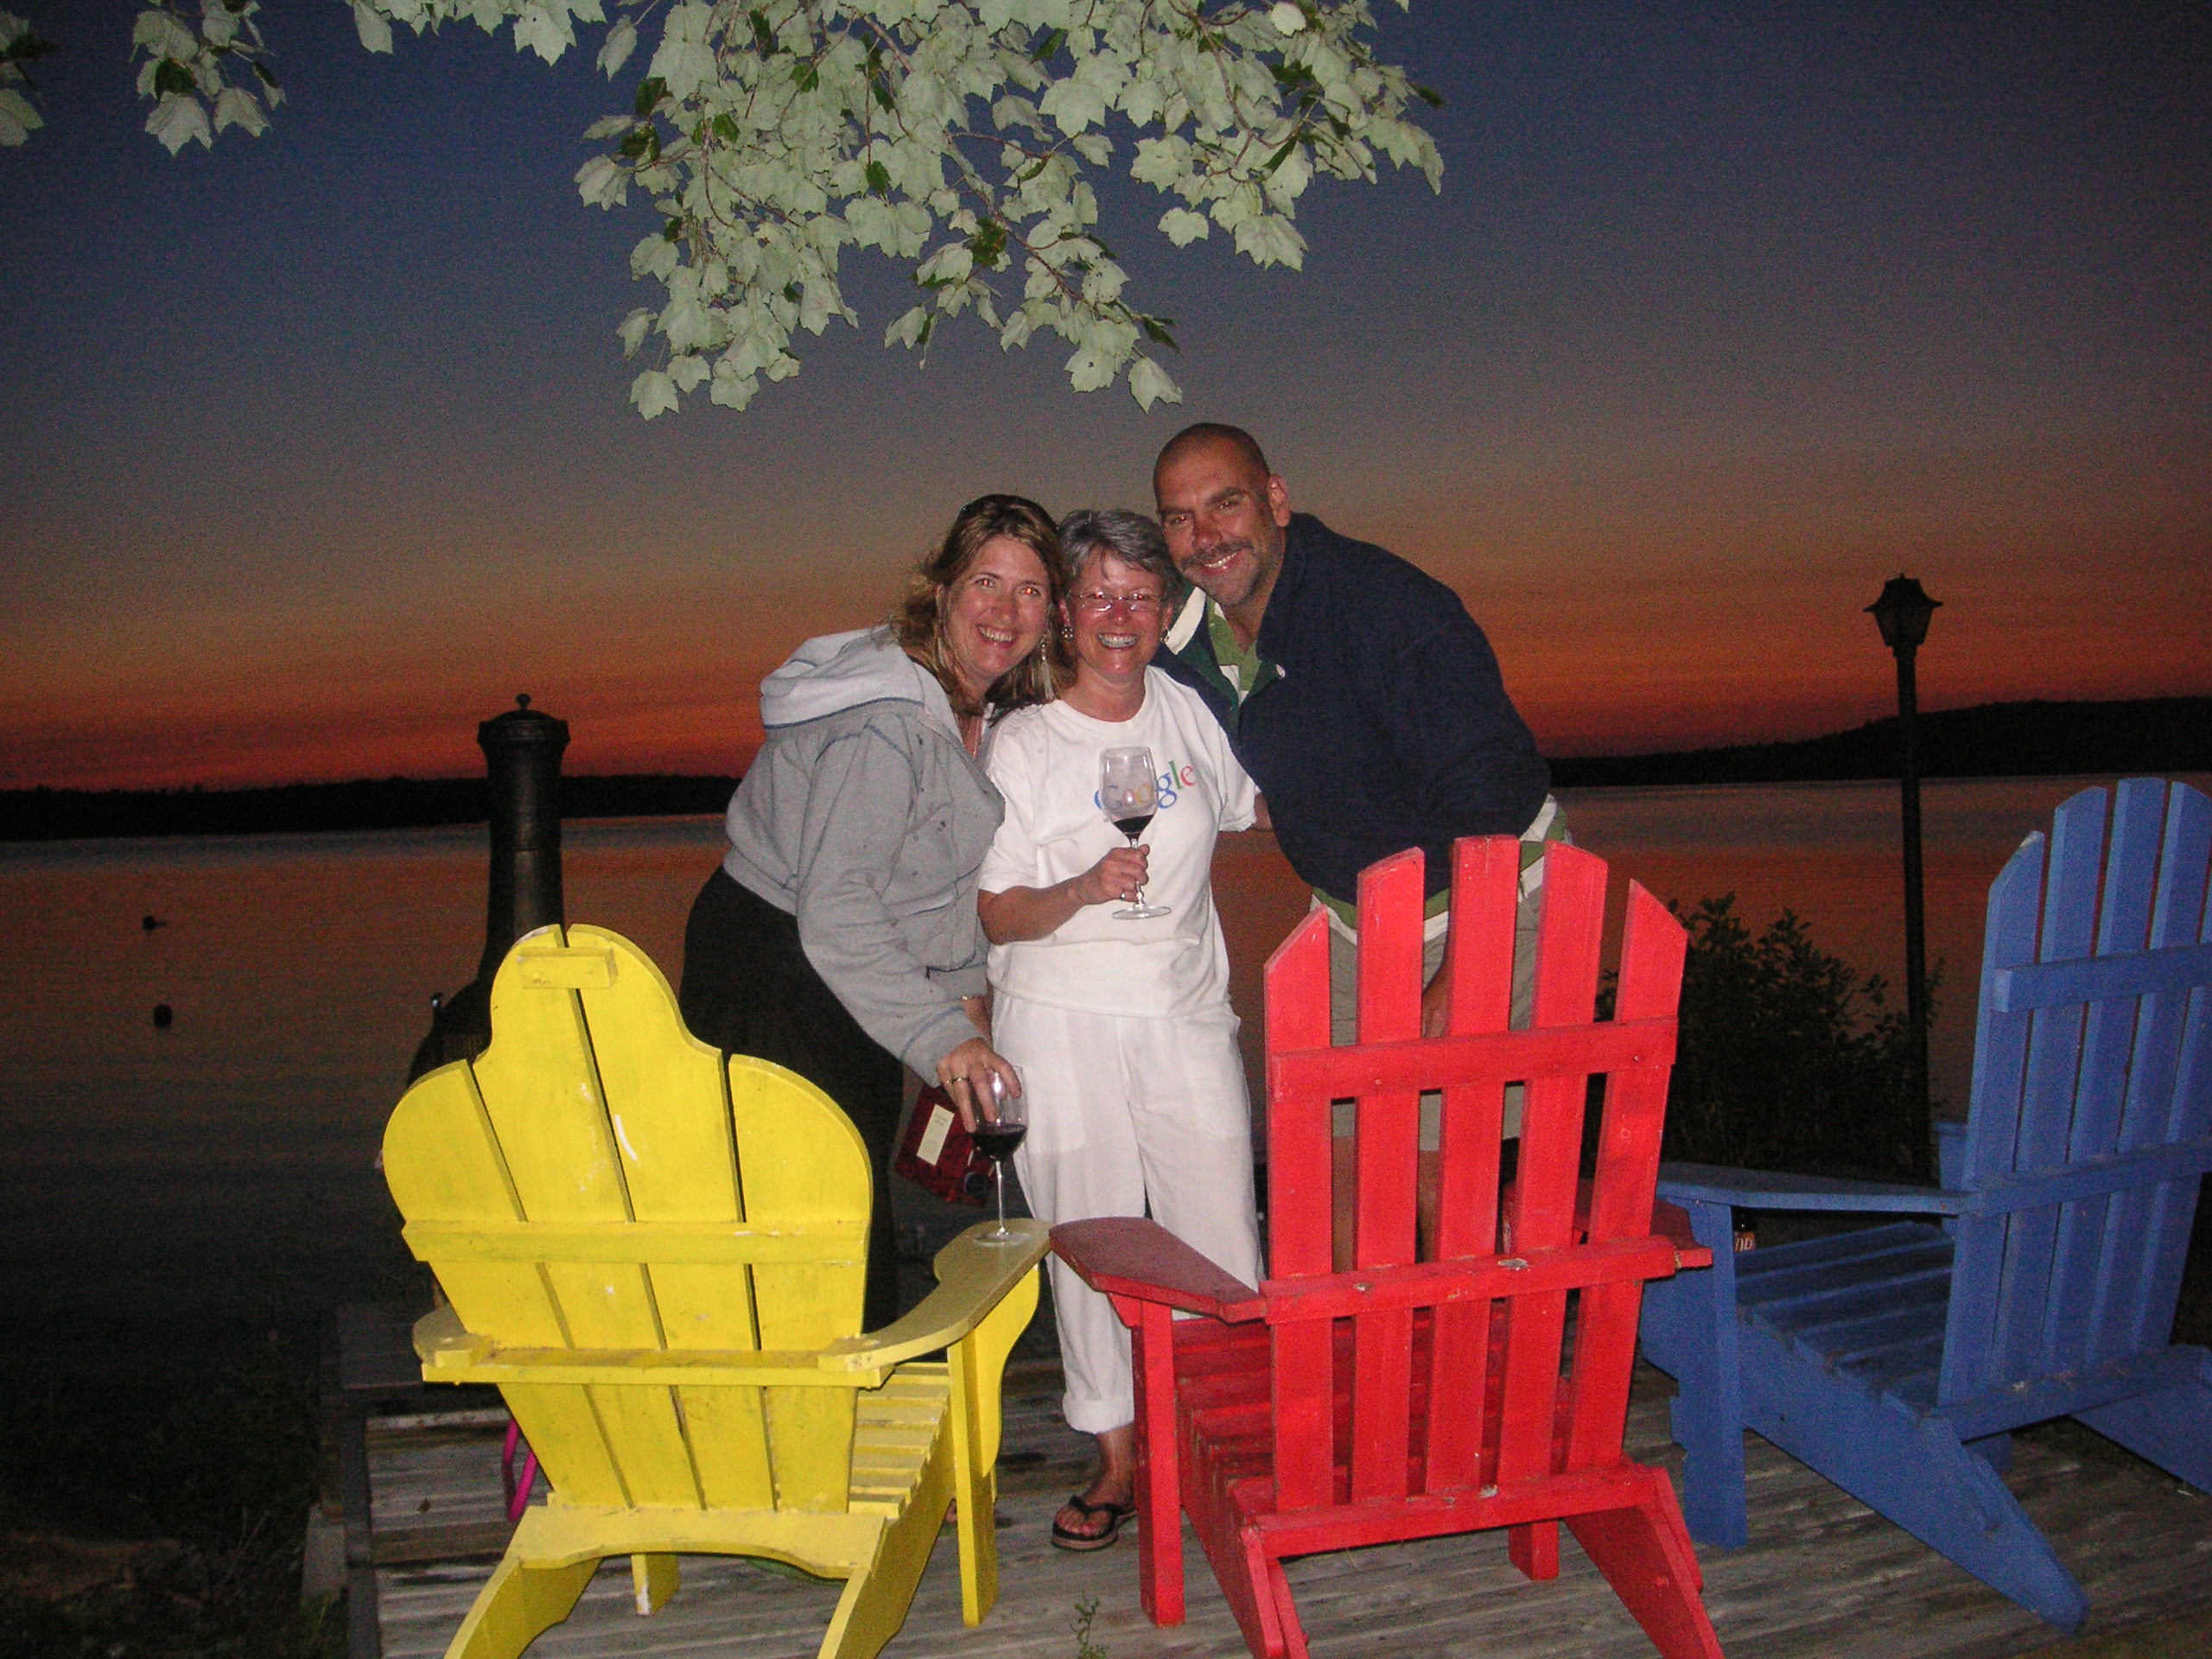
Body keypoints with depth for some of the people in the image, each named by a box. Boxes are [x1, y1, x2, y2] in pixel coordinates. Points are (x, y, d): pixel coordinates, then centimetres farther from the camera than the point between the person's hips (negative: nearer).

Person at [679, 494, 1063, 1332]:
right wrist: (939, 1034, -31)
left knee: (858, 1231, 17)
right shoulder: (887, 720, -24)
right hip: (772, 977, -10)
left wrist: (964, 984, 7)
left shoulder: (980, 709, 5)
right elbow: (833, 910, -28)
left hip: (853, 979, 10)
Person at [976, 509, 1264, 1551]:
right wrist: (1084, 889, -22)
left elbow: (1248, 813, 25)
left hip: (1186, 1014, 3)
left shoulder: (1193, 714, 6)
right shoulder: (1023, 744, -4)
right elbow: (998, 917, -7)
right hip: (1061, 1023, -2)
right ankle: (1117, 1457, 17)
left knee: (1222, 1241, 0)